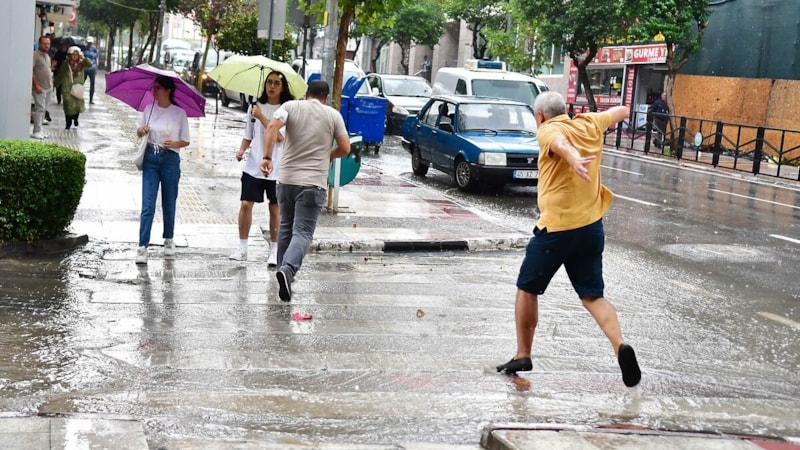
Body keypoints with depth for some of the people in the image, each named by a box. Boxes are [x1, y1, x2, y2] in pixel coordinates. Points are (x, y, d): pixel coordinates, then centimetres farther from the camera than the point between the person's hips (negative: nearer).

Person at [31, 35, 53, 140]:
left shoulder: (47, 56, 17)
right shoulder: (35, 55, -9)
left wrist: (51, 84, 16)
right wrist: (36, 85, -20)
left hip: (48, 87, 8)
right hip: (40, 88, -8)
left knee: (43, 109, 8)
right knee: (40, 108, -11)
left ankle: (39, 131, 12)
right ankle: (36, 131, -9)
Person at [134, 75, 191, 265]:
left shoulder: (179, 113, -1)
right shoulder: (149, 109, 5)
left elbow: (186, 141, 3)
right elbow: (139, 131, 16)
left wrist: (174, 144, -17)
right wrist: (141, 131, -7)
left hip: (170, 159, -1)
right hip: (151, 158, 1)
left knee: (169, 203, 11)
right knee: (148, 205, -6)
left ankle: (169, 240, 31)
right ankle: (142, 247, -8)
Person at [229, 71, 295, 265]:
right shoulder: (256, 106, 9)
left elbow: (281, 136, -16)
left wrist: (261, 117, -17)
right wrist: (241, 149, -1)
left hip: (276, 168, -3)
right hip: (253, 165, 3)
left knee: (275, 209, 4)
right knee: (246, 204, -4)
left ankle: (274, 252, 13)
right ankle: (242, 248, 7)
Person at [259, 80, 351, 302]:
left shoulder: (291, 106, 6)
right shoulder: (333, 115, 5)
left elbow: (272, 126, -12)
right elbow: (345, 148, 3)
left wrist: (267, 156, -16)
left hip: (286, 178, 3)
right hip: (313, 183, -2)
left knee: (285, 227, 19)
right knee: (303, 232, -8)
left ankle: (284, 270, 28)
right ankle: (288, 269, -31)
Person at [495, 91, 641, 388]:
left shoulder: (548, 130, -9)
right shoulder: (590, 124, 9)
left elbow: (560, 141, -35)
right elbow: (622, 112, 29)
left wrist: (573, 158, -57)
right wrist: (621, 110, 53)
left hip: (556, 228, -5)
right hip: (592, 227, 6)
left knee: (527, 289, 13)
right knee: (593, 296, 10)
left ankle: (523, 356, 18)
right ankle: (620, 346, -12)